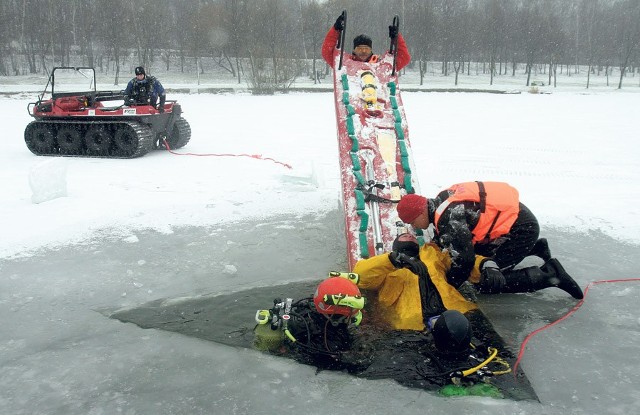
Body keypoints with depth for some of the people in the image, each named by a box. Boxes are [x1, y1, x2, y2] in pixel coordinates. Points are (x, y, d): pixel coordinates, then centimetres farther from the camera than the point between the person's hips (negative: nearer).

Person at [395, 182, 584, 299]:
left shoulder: (448, 216, -25)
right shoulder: (441, 202, 4)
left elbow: (464, 259, -21)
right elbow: (440, 240, 19)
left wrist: (447, 286, -7)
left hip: (521, 229, -10)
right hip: (511, 215, 10)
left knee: (485, 282, -8)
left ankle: (549, 274, -5)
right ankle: (534, 248, 26)